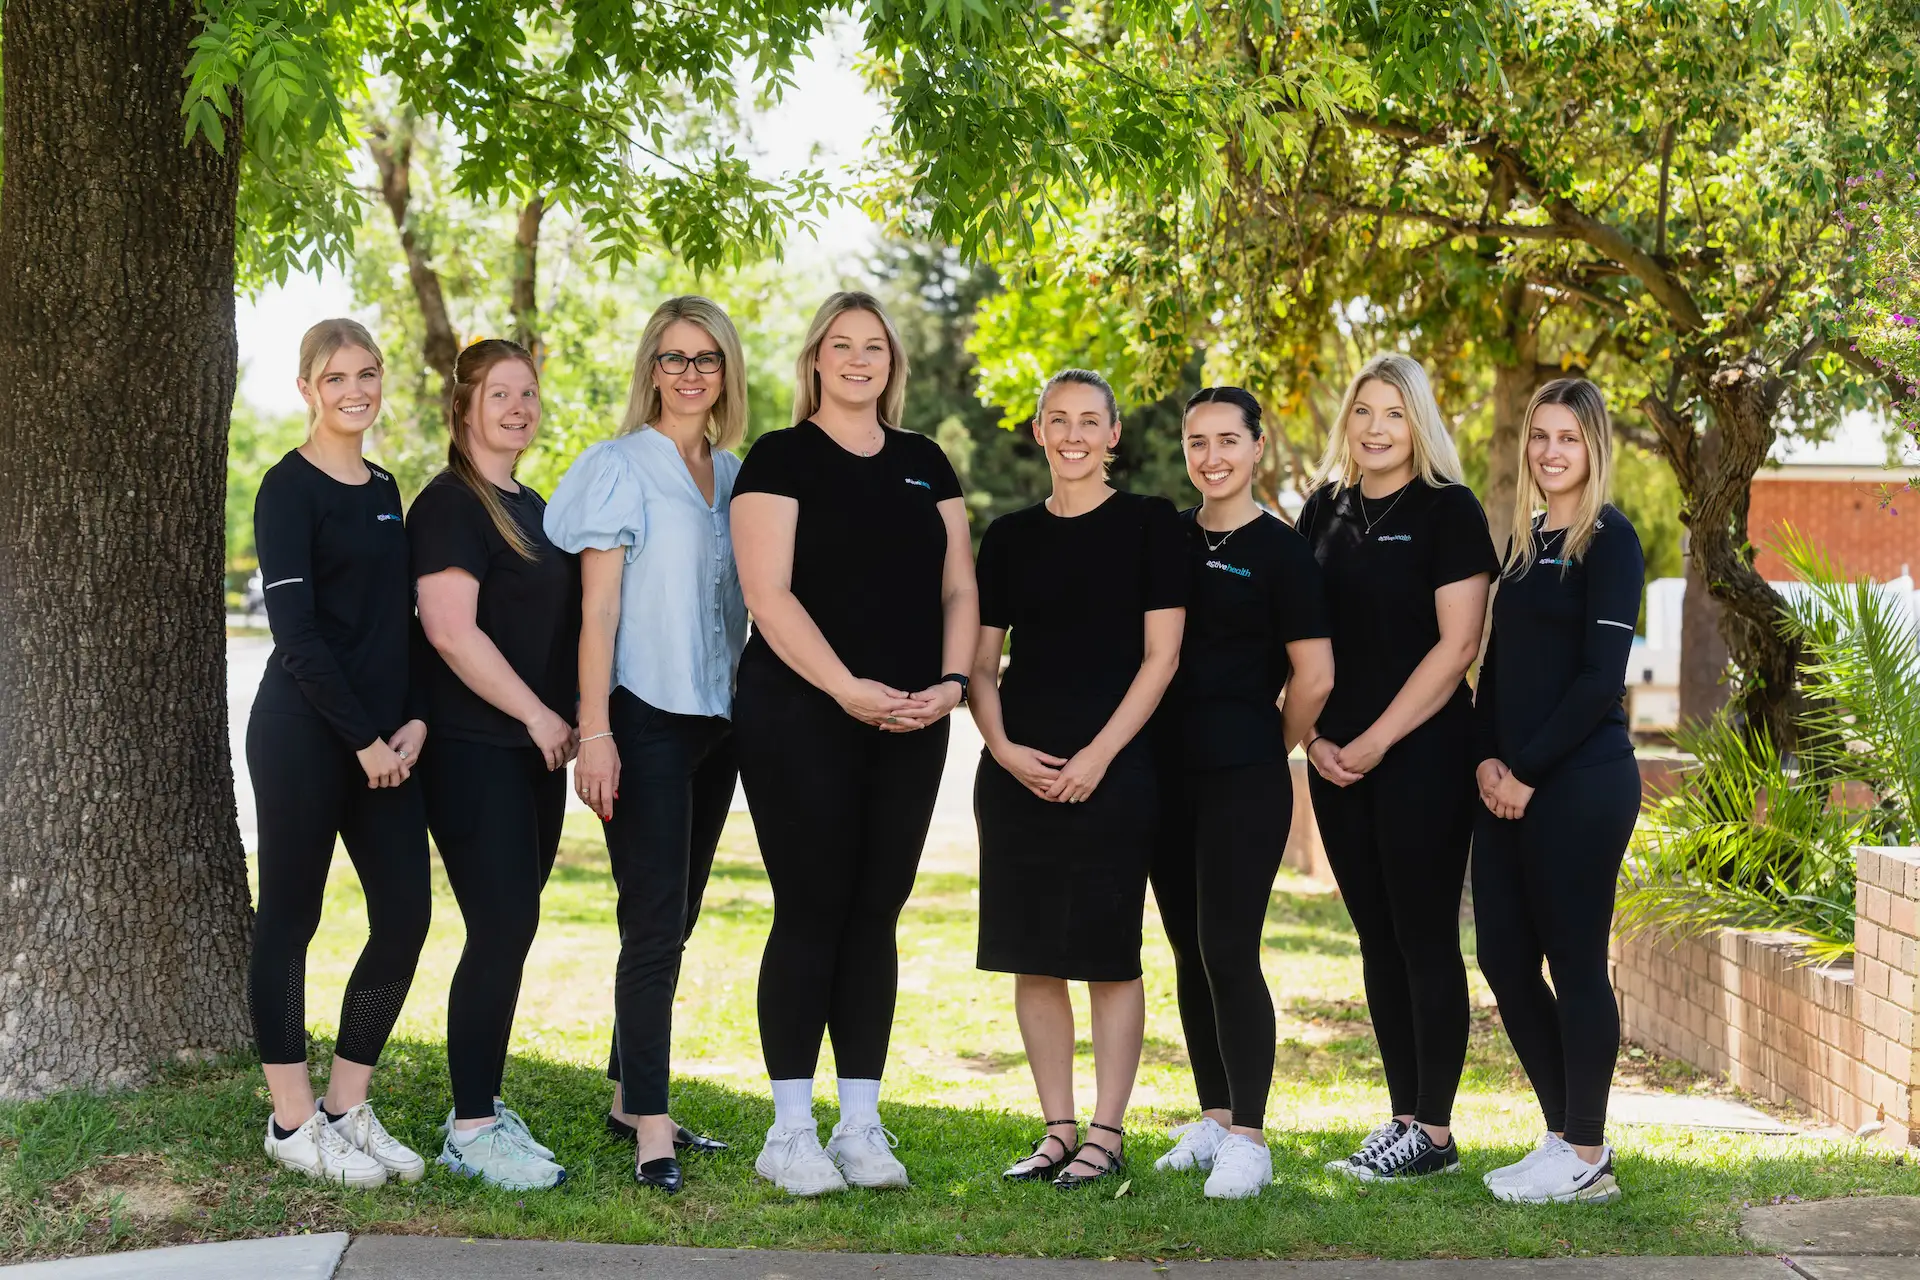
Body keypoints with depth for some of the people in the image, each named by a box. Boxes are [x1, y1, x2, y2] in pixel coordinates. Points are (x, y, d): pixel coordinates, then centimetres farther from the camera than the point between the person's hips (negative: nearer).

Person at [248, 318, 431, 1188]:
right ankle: (293, 1123, 11)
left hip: (384, 738, 7)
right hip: (304, 733, -7)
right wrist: (363, 739, -12)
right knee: (290, 920, 2)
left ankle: (347, 1109, 15)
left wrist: (414, 721, 1)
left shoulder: (385, 490, 15)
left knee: (405, 916, 3)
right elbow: (296, 632, -12)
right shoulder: (290, 488, -6)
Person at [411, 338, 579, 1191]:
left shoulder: (532, 507, 18)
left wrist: (564, 722, 17)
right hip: (473, 749, -8)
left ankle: (483, 1103, 17)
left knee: (510, 929, 9)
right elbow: (451, 631, -19)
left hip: (534, 747, 8)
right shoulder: (450, 505, -9)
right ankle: (472, 1128, -3)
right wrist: (538, 714, -16)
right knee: (502, 929, -10)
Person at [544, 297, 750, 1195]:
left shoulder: (735, 475, 13)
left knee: (674, 918, 12)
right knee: (654, 919, -9)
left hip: (715, 717, 6)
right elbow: (597, 607, -8)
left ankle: (630, 1097, 23)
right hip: (645, 717, -6)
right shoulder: (620, 467, -4)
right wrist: (593, 731, -15)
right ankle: (649, 1128, -7)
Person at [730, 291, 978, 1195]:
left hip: (910, 726, 5)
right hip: (800, 717, -5)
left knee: (876, 914, 6)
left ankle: (861, 1124, 12)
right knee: (811, 913, -4)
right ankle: (790, 1131, 3)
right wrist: (847, 688, -19)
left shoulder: (925, 465, 14)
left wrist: (952, 679, -5)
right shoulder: (780, 459, -2)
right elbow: (769, 593, -11)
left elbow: (959, 588, 13)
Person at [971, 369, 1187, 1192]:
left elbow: (1160, 655, -5)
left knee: (1108, 955, 0)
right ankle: (1057, 1130, 15)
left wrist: (1098, 756, -12)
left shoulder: (1149, 525, 0)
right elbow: (981, 663, 12)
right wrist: (1002, 746, -6)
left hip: (1113, 770, -4)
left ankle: (1107, 1134, 8)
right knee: (1031, 956, 5)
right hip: (1018, 770, 4)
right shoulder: (1010, 537, 11)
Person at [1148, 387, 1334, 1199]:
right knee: (1190, 951, 10)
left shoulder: (1280, 551, -6)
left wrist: (1266, 753, 3)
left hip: (1244, 781, -6)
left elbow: (1313, 677, -7)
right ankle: (1213, 1117, 21)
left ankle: (1248, 1138, -2)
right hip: (1169, 775, 6)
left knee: (1228, 952, -9)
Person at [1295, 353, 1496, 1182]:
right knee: (1377, 939, 10)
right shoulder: (1324, 509, 11)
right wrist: (1313, 737, 0)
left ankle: (1433, 1134, 5)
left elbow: (1458, 644, -12)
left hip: (1422, 754, -6)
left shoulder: (1448, 510, -6)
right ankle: (1403, 1117, 18)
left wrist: (1377, 742, -13)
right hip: (1336, 761, 6)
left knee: (1425, 938, -2)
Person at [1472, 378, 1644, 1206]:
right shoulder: (1522, 541, 16)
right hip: (1508, 785, 8)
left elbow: (1600, 677, -12)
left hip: (1580, 782, -8)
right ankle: (1566, 1137, 20)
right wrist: (1487, 758, 1)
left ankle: (1585, 1160, 8)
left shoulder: (1609, 541, -6)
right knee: (1503, 958, 7)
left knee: (1575, 962, -2)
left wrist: (1529, 772, -13)